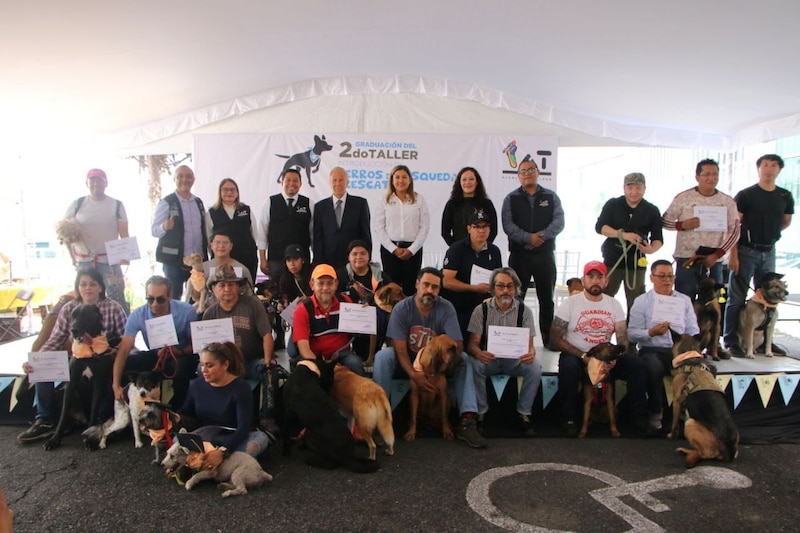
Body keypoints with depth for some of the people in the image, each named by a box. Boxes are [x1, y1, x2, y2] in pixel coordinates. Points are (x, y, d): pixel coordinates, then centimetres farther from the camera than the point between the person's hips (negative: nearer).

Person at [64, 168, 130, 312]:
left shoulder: (116, 205, 1)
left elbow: (124, 234, -2)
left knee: (117, 298, -7)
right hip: (84, 261, 3)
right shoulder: (77, 205, 5)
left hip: (109, 260, -2)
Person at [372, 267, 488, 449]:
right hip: (406, 363, -1)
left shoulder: (446, 308, -12)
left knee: (463, 359, -24)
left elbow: (458, 345, -18)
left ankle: (467, 420, -28)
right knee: (383, 356, -30)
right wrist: (413, 374, -36)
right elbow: (400, 349, -19)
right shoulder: (401, 309, -15)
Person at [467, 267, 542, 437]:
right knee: (474, 366, -32)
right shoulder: (481, 310, -5)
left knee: (535, 367, -27)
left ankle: (524, 414, -8)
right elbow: (472, 343, -10)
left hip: (515, 360, 1)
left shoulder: (524, 311, -2)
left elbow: (529, 343, -6)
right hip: (488, 358, -1)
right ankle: (480, 413, -13)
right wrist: (479, 353, -36)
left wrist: (530, 353, -33)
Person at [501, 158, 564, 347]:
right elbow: (508, 225, -7)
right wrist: (528, 238, -19)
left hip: (545, 254, 1)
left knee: (547, 298, 9)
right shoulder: (511, 199, 5)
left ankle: (549, 339, 19)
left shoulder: (551, 197, 8)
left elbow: (559, 222, -3)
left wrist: (541, 236, -18)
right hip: (519, 255, -1)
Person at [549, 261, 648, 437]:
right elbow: (555, 338, -9)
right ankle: (568, 419, -21)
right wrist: (583, 356, -20)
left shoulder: (614, 305, 7)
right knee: (568, 365, -36)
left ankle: (640, 416, -5)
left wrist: (614, 357, -21)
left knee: (636, 364, -19)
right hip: (576, 356, -3)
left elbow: (623, 339, 2)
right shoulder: (569, 304, -4)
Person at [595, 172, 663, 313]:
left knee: (636, 304, 2)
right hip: (612, 261, 0)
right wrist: (623, 234, -22)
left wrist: (652, 248, -18)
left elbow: (658, 238, 6)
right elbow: (599, 227, -8)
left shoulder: (652, 211, 6)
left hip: (636, 263, 1)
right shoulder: (612, 205, 4)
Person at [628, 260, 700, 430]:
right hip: (651, 350, -3)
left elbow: (693, 331, 9)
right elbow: (632, 333, -2)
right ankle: (655, 412, -13)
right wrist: (652, 332, -19)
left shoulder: (684, 300, 18)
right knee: (654, 367, -37)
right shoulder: (641, 301, 7)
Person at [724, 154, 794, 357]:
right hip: (746, 251, -5)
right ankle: (731, 342, 3)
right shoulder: (745, 195, -6)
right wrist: (733, 254, -16)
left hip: (769, 252, 5)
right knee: (737, 298, -2)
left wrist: (770, 234, 9)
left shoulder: (785, 197, 7)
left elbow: (786, 222, 24)